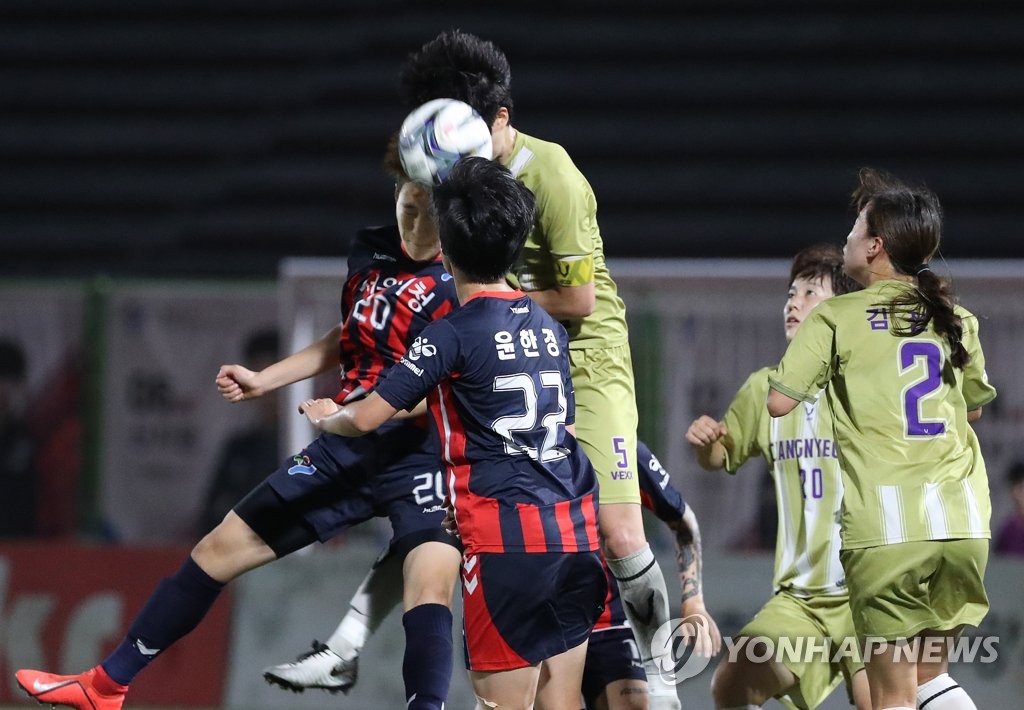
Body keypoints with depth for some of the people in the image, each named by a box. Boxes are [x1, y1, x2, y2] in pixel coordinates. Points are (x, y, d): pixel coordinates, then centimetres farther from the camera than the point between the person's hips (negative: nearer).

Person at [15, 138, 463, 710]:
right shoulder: (370, 254, 4)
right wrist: (264, 381, 22)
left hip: (425, 454, -7)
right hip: (347, 449, 7)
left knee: (431, 578, -33)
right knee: (221, 548, 12)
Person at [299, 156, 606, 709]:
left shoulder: (453, 334, -8)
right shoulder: (548, 328, 13)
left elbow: (367, 418, -8)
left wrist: (327, 417, 16)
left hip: (507, 539, -6)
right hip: (575, 534, 6)